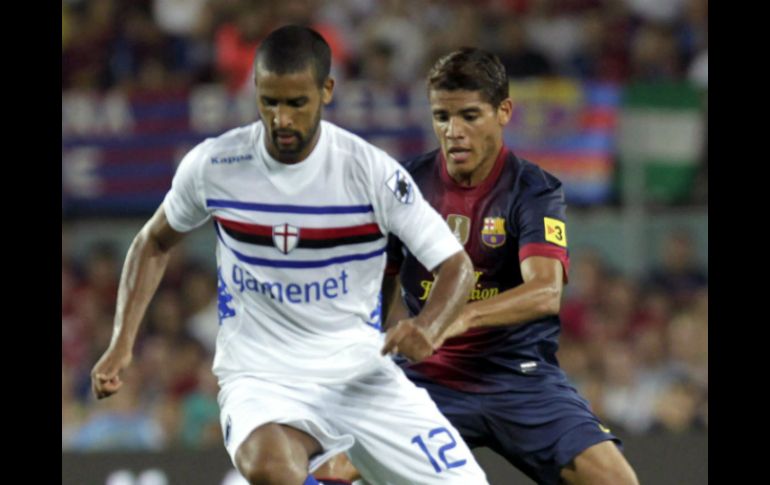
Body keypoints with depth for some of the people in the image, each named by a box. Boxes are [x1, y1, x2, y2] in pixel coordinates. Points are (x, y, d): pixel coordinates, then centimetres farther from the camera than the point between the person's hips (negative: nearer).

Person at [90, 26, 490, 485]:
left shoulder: (371, 170, -11)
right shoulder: (212, 166, -6)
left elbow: (456, 265, -7)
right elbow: (155, 243, 13)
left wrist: (428, 326, -29)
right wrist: (122, 343, 1)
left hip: (361, 371, 2)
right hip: (261, 375, -2)